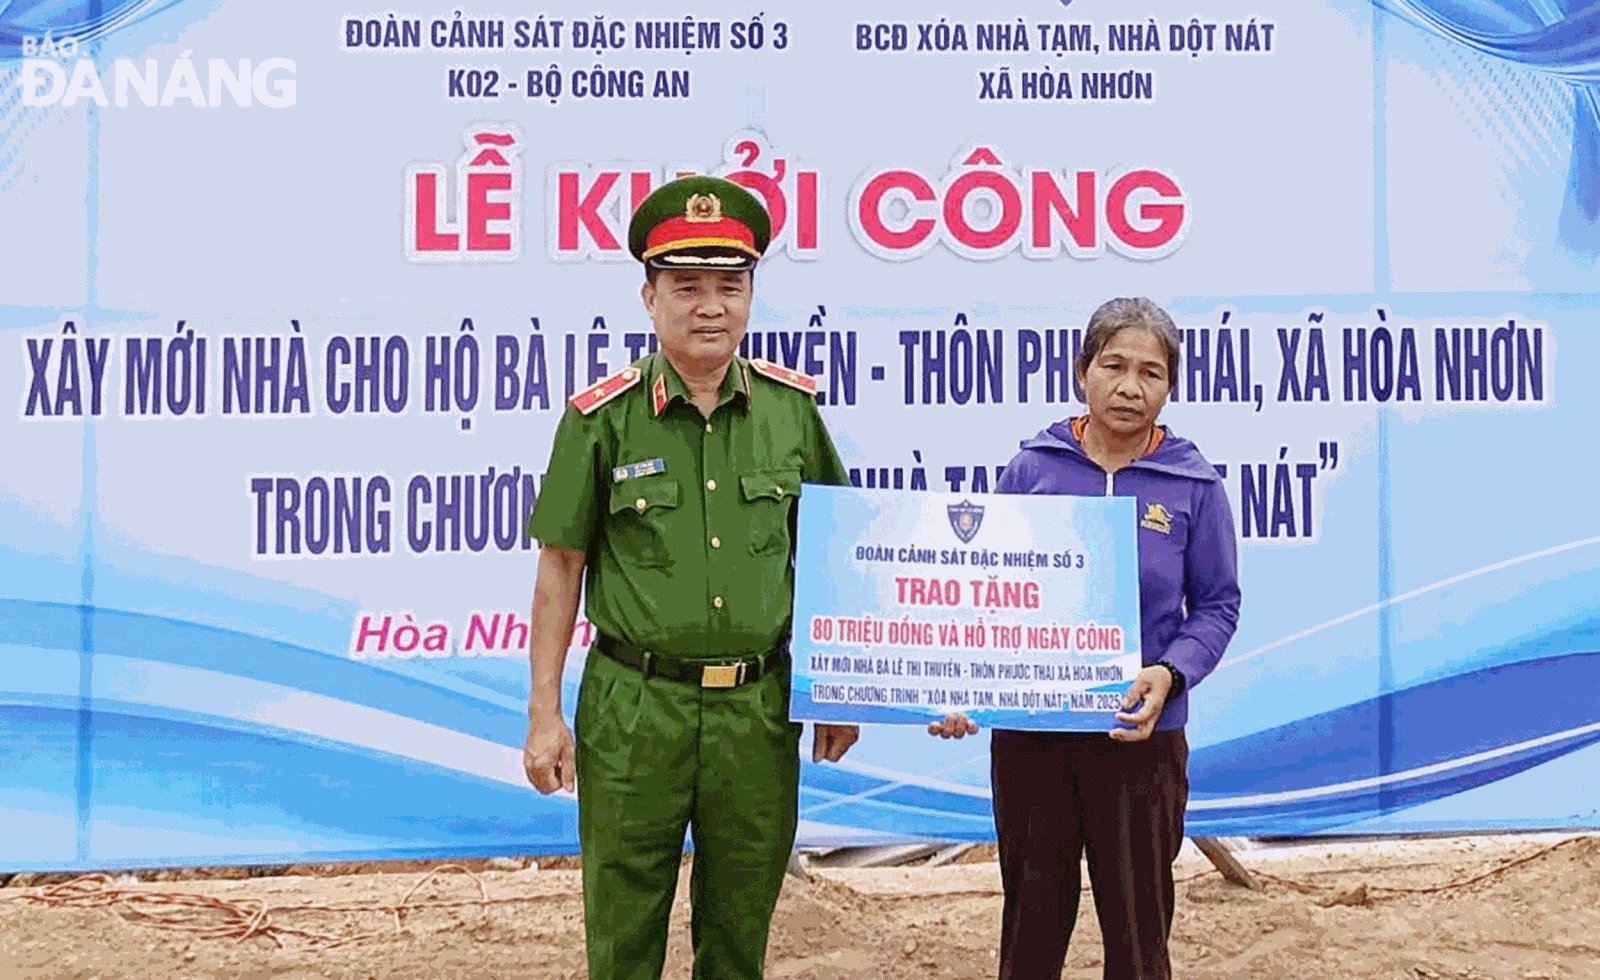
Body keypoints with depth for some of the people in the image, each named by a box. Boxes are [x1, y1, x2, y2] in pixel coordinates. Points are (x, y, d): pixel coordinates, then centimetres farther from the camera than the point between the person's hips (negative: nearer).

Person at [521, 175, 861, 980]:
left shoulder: (791, 408, 3)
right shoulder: (603, 418, -4)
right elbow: (561, 568, 0)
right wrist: (544, 713, -3)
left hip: (759, 709, 2)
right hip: (634, 709, -2)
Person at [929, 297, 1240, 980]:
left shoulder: (1192, 485, 0)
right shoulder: (1033, 468, 2)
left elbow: (1217, 606, 3)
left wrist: (1169, 673, -16)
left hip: (1141, 738, -1)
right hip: (1028, 735, 1)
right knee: (1031, 922, 13)